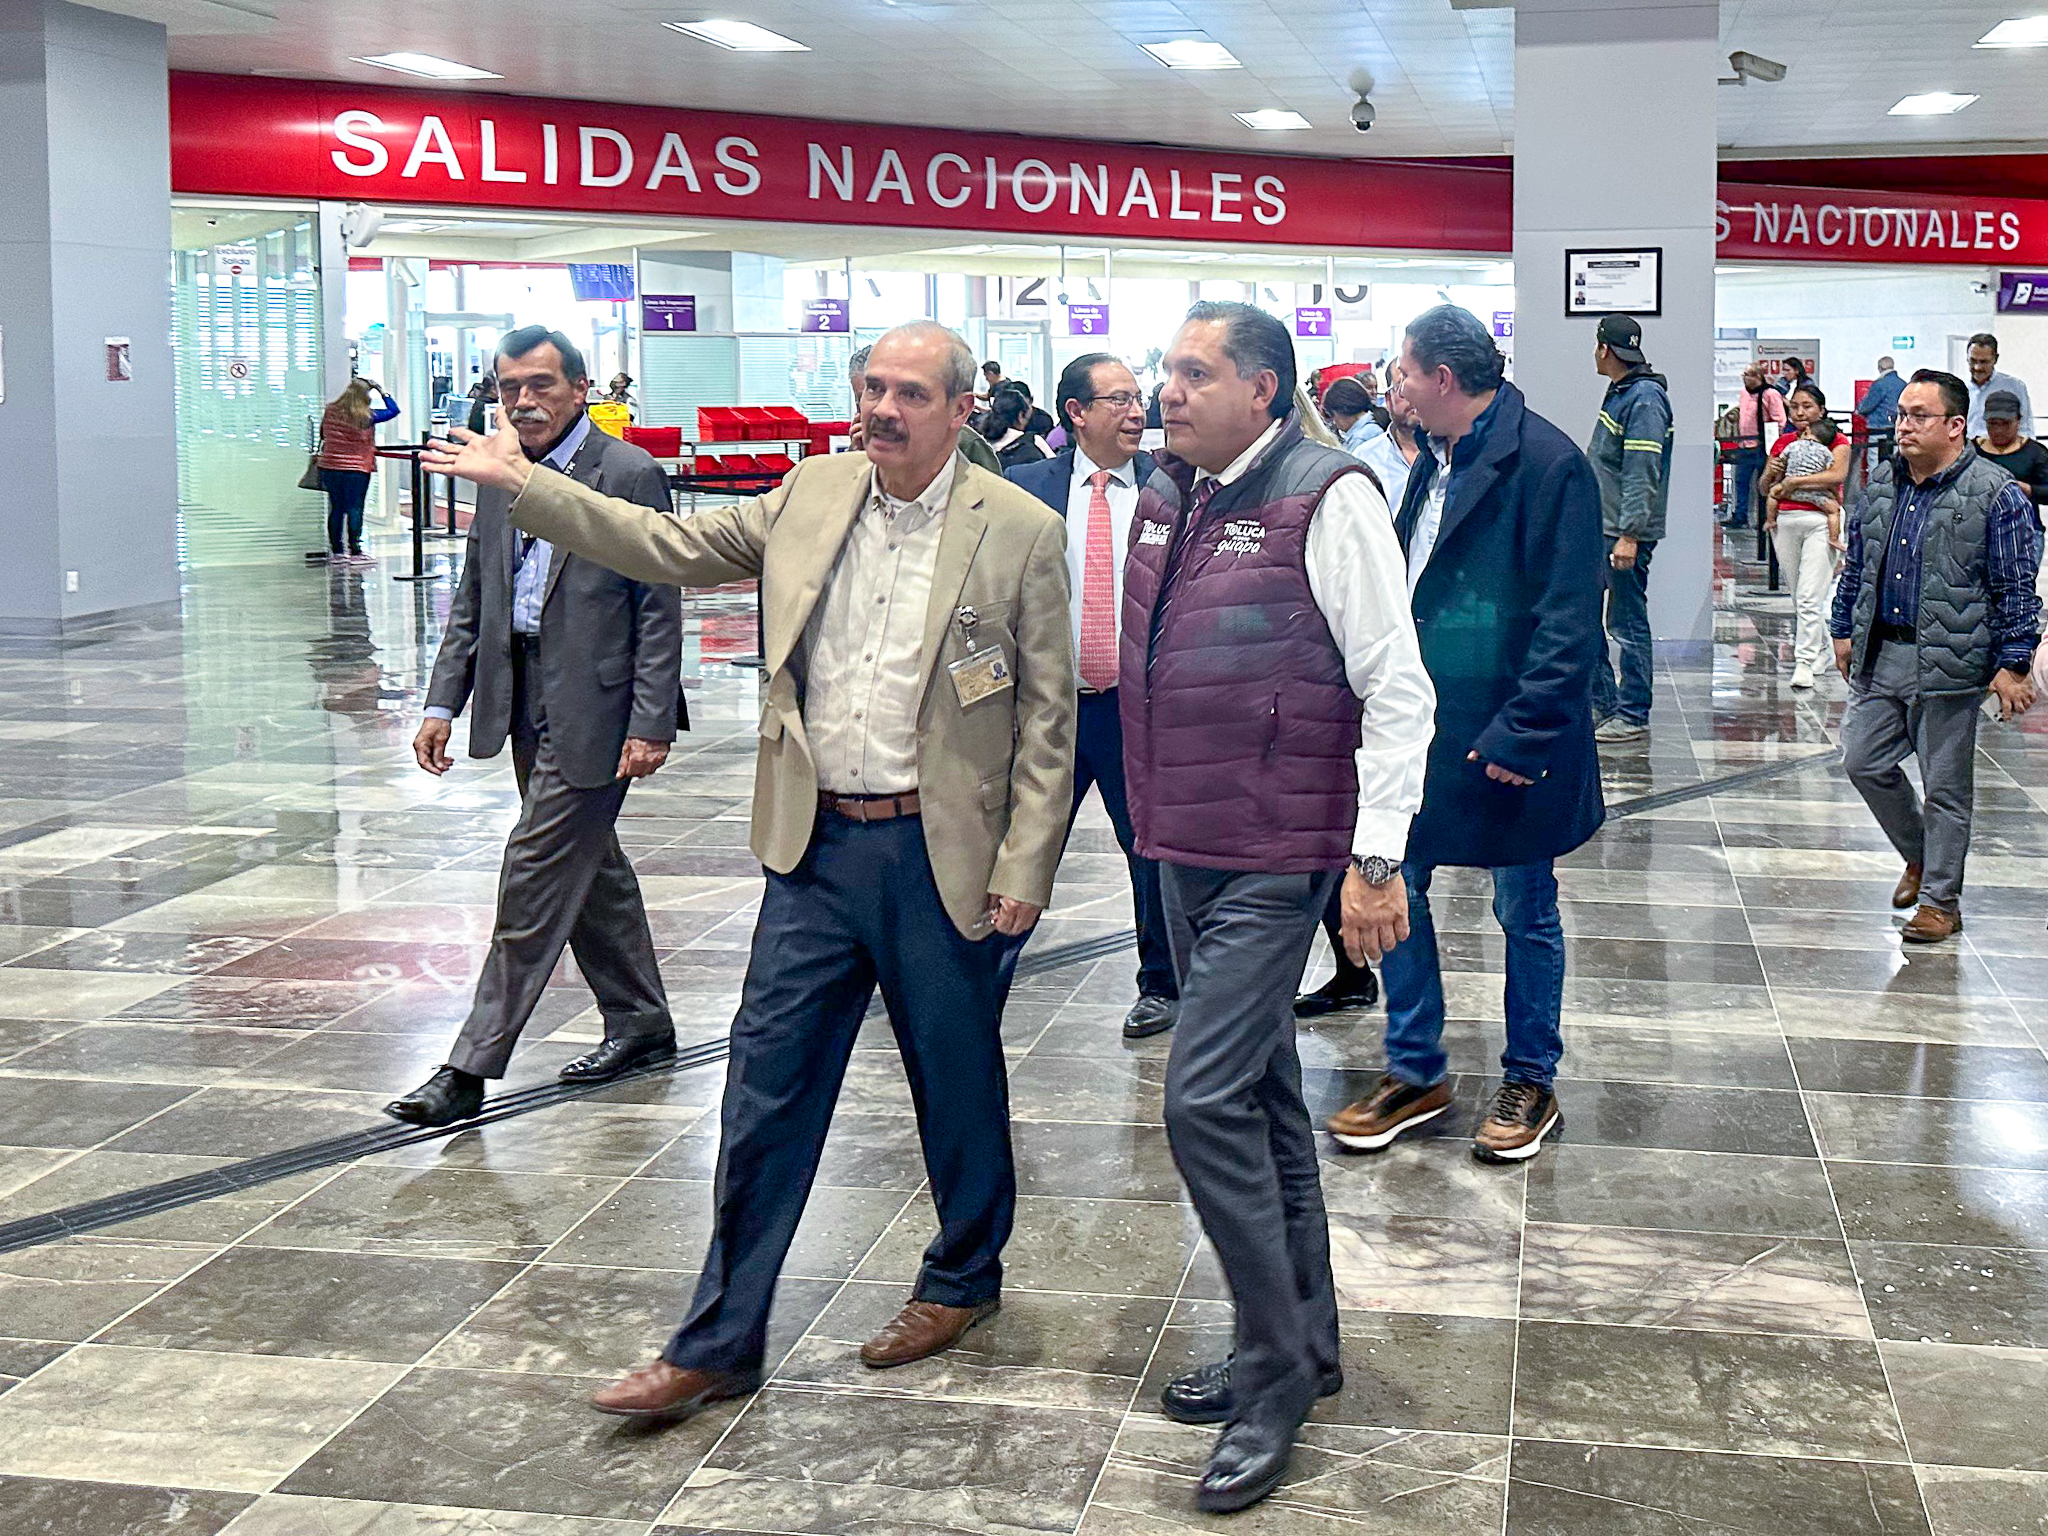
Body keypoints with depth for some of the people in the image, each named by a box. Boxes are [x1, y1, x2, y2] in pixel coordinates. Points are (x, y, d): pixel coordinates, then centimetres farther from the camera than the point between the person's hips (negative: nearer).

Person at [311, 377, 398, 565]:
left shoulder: (330, 411, 3)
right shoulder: (365, 416, -10)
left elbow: (323, 435, 16)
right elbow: (393, 410, -3)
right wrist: (382, 391, 5)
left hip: (329, 467, 4)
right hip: (357, 469, -4)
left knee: (336, 509, 11)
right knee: (355, 509, -1)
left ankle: (336, 550, 15)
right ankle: (354, 551, -4)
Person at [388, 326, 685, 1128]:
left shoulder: (630, 475, -10)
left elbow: (659, 609, -12)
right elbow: (472, 600, 16)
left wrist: (650, 724, -16)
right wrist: (442, 703, 8)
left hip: (593, 711, -8)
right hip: (527, 704, 8)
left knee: (534, 882, -6)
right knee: (589, 867, 18)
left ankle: (471, 1069, -1)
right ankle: (640, 1023, 33)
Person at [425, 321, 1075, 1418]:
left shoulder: (1021, 532, -6)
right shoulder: (812, 492, 6)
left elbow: (1047, 715, -5)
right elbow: (672, 548, 12)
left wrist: (1025, 864, -9)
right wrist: (521, 484, 9)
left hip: (939, 854, -3)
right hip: (817, 845, 4)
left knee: (958, 1081, 11)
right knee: (765, 1084, 4)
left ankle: (963, 1281, 37)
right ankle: (716, 1345, 13)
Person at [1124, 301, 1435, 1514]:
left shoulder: (1328, 500, -13)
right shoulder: (1165, 500, 10)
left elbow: (1398, 690, -15)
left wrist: (1377, 862, -18)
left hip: (1276, 863, -8)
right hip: (1186, 853, 8)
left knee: (1207, 1102, -12)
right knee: (1264, 1098, 16)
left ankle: (1276, 1371, 4)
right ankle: (1305, 1343, 29)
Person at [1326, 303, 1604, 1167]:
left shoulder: (1547, 465, -16)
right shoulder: (1436, 463, 11)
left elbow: (1568, 621, -19)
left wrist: (1522, 733, -22)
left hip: (1504, 739, -8)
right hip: (1421, 724, 8)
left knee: (1525, 911, 8)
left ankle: (1531, 1082, 24)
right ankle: (1415, 1074, 25)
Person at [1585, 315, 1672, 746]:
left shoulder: (1645, 399, -16)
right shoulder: (1619, 393, 15)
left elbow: (1643, 474, -22)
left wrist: (1629, 535, -25)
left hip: (1627, 533, -10)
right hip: (1599, 528, 10)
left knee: (1628, 624, -3)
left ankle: (1633, 715, 5)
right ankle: (1601, 702, 21)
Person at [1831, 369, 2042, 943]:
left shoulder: (1995, 496, -9)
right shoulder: (1882, 485, 9)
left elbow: (2017, 588, -8)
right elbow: (1857, 563, 20)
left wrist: (2012, 665, -11)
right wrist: (1845, 629, 19)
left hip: (1947, 665, -6)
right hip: (1878, 658, 6)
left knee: (1945, 786, 3)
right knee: (1864, 762, 10)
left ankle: (1940, 900, 15)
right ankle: (1920, 857, 33)